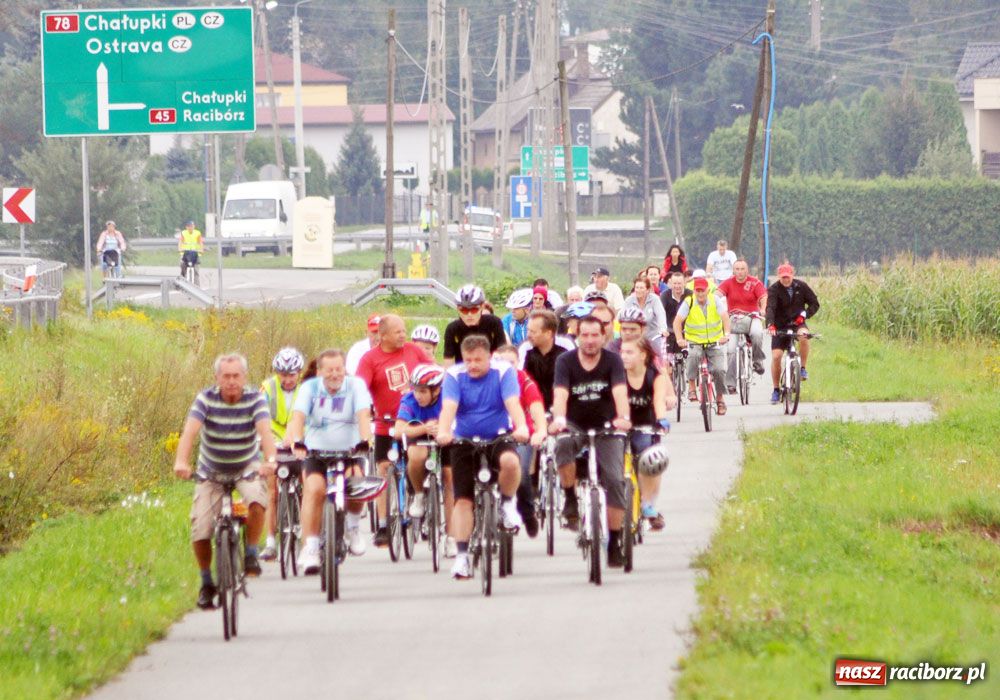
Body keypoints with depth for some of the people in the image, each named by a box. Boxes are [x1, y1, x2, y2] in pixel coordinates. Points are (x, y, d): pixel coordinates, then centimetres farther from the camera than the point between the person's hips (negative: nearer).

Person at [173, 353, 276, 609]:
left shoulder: (255, 398, -18)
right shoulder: (206, 398, -19)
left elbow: (265, 430, -33)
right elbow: (190, 431, -32)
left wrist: (270, 459, -53)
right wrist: (181, 461, -50)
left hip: (247, 467, 0)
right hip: (211, 470, 1)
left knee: (257, 501, -32)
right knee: (200, 529, -11)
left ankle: (251, 553, -10)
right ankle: (206, 583, 11)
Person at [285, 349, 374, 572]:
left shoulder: (355, 385, -7)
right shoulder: (310, 388, -7)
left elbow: (364, 415, -21)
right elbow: (298, 417, -21)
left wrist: (364, 441, -39)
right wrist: (296, 442, -40)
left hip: (349, 451, 0)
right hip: (317, 451, 0)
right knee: (314, 488, -24)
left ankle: (353, 526, 5)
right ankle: (310, 548, -22)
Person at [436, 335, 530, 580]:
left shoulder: (503, 371, -10)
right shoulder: (455, 375, -9)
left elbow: (512, 403, -23)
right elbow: (449, 407, -22)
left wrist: (521, 427, -43)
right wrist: (443, 432, -43)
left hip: (498, 438, -1)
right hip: (464, 441, 1)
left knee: (510, 461, -34)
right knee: (463, 499, -6)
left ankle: (507, 502, -4)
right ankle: (462, 556, 1)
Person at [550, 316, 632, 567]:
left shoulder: (613, 361, -8)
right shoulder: (566, 361, -8)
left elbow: (620, 392, -23)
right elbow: (560, 393, -22)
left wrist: (623, 418, -43)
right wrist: (558, 419, -43)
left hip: (606, 429, 1)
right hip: (575, 426, -1)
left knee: (614, 480, -14)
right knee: (563, 446, -36)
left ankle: (614, 541, -3)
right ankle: (571, 500, -15)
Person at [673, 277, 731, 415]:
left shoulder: (715, 301, -7)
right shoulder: (688, 303, -8)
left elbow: (725, 317, -20)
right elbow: (677, 321, -17)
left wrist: (726, 334, -38)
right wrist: (679, 339, -35)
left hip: (715, 342, 1)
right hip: (694, 341, -1)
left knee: (719, 370, -13)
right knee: (693, 356, -34)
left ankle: (720, 398, 10)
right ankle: (691, 387, -19)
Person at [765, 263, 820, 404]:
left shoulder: (801, 287, -5)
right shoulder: (774, 290, -12)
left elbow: (815, 304, 0)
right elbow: (770, 308, -27)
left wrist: (804, 314, -18)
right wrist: (770, 324, -45)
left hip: (797, 323, 0)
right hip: (780, 326, 0)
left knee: (803, 336, -35)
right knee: (776, 356, -9)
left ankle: (803, 368, -16)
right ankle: (776, 390, 8)